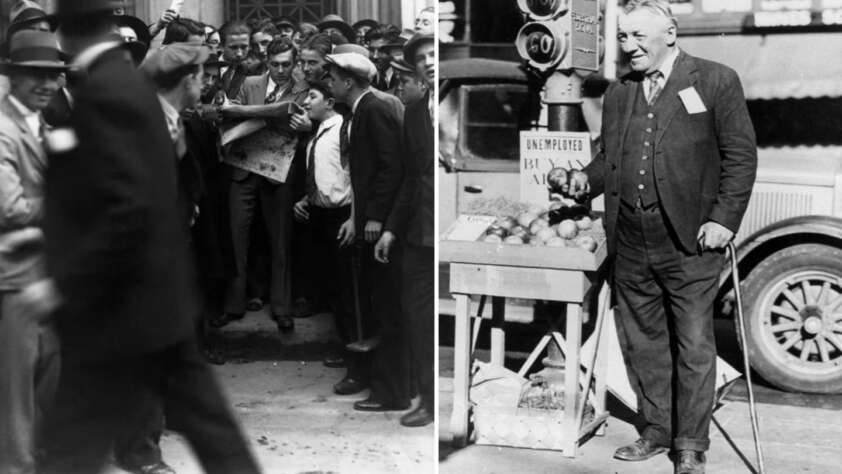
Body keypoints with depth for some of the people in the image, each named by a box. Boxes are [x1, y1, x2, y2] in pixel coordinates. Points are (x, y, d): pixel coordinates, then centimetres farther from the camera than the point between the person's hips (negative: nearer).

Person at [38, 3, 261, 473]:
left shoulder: (102, 88, -18)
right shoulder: (133, 81, 10)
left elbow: (127, 209, -26)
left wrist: (67, 285, -22)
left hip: (121, 302, -9)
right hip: (159, 289, 9)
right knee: (201, 414, 17)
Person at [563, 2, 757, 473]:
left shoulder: (716, 81, -1)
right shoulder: (618, 92, 15)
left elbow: (741, 156, -2)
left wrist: (724, 219, -11)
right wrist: (588, 179, 0)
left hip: (690, 241, -5)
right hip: (631, 244, 5)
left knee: (694, 345, 0)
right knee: (642, 342, 13)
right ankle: (656, 430, 28)